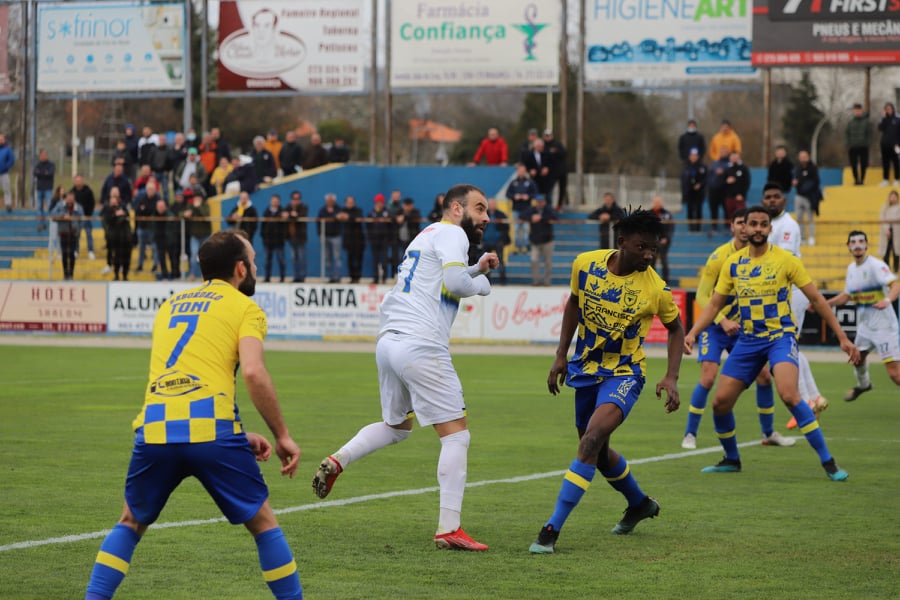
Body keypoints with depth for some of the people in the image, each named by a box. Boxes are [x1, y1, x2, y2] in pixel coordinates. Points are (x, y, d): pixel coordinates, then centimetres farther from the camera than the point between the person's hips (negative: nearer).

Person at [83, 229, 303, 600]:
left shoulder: (170, 305, 28)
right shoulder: (244, 308, 10)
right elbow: (253, 373, -7)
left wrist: (240, 436, 30)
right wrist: (282, 436, 1)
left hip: (154, 430, 4)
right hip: (211, 429, -4)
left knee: (131, 524, 24)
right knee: (263, 523, 13)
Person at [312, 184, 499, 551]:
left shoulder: (426, 234, 24)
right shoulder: (451, 233, -3)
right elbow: (455, 283, -18)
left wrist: (476, 269, 24)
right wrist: (481, 284, 2)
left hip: (388, 341, 9)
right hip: (421, 346, -9)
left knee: (396, 426, 28)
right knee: (456, 435, -3)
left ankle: (337, 461, 8)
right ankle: (448, 529, -7)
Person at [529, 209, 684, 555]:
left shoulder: (655, 289, -17)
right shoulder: (586, 264, -10)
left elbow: (675, 328, 1)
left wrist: (671, 378, -10)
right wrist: (561, 354, 6)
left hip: (624, 374, -5)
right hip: (586, 370, 5)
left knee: (591, 442, -24)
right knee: (598, 453, 18)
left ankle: (552, 530, -23)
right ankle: (640, 504, 46)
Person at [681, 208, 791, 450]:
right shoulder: (719, 257, -16)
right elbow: (702, 296, -14)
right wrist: (723, 321, -23)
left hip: (743, 328, 5)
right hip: (715, 327, -5)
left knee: (764, 376, 2)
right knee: (708, 378, -18)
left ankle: (769, 433, 20)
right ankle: (690, 434, -5)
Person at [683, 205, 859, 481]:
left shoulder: (785, 260, -5)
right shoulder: (733, 263, 5)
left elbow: (816, 299, -1)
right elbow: (714, 304, 11)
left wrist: (842, 337, -2)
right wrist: (692, 333, -5)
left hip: (781, 336, -5)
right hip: (748, 340, 5)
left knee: (788, 394, -28)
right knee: (720, 402, -1)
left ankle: (828, 462, -19)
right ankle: (731, 460, 25)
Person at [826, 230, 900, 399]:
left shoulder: (876, 265, -17)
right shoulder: (851, 268, 9)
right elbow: (846, 296, 21)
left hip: (883, 326, -8)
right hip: (864, 326, 8)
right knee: (857, 358, 27)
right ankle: (863, 384, 57)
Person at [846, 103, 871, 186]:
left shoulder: (866, 122, 3)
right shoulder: (850, 122, 6)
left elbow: (869, 134, 2)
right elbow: (846, 133, 6)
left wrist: (869, 143, -7)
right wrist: (847, 144, -4)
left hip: (863, 146, -1)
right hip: (853, 147, 1)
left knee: (863, 164, 0)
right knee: (853, 164, 0)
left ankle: (862, 179, 8)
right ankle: (856, 179, 7)